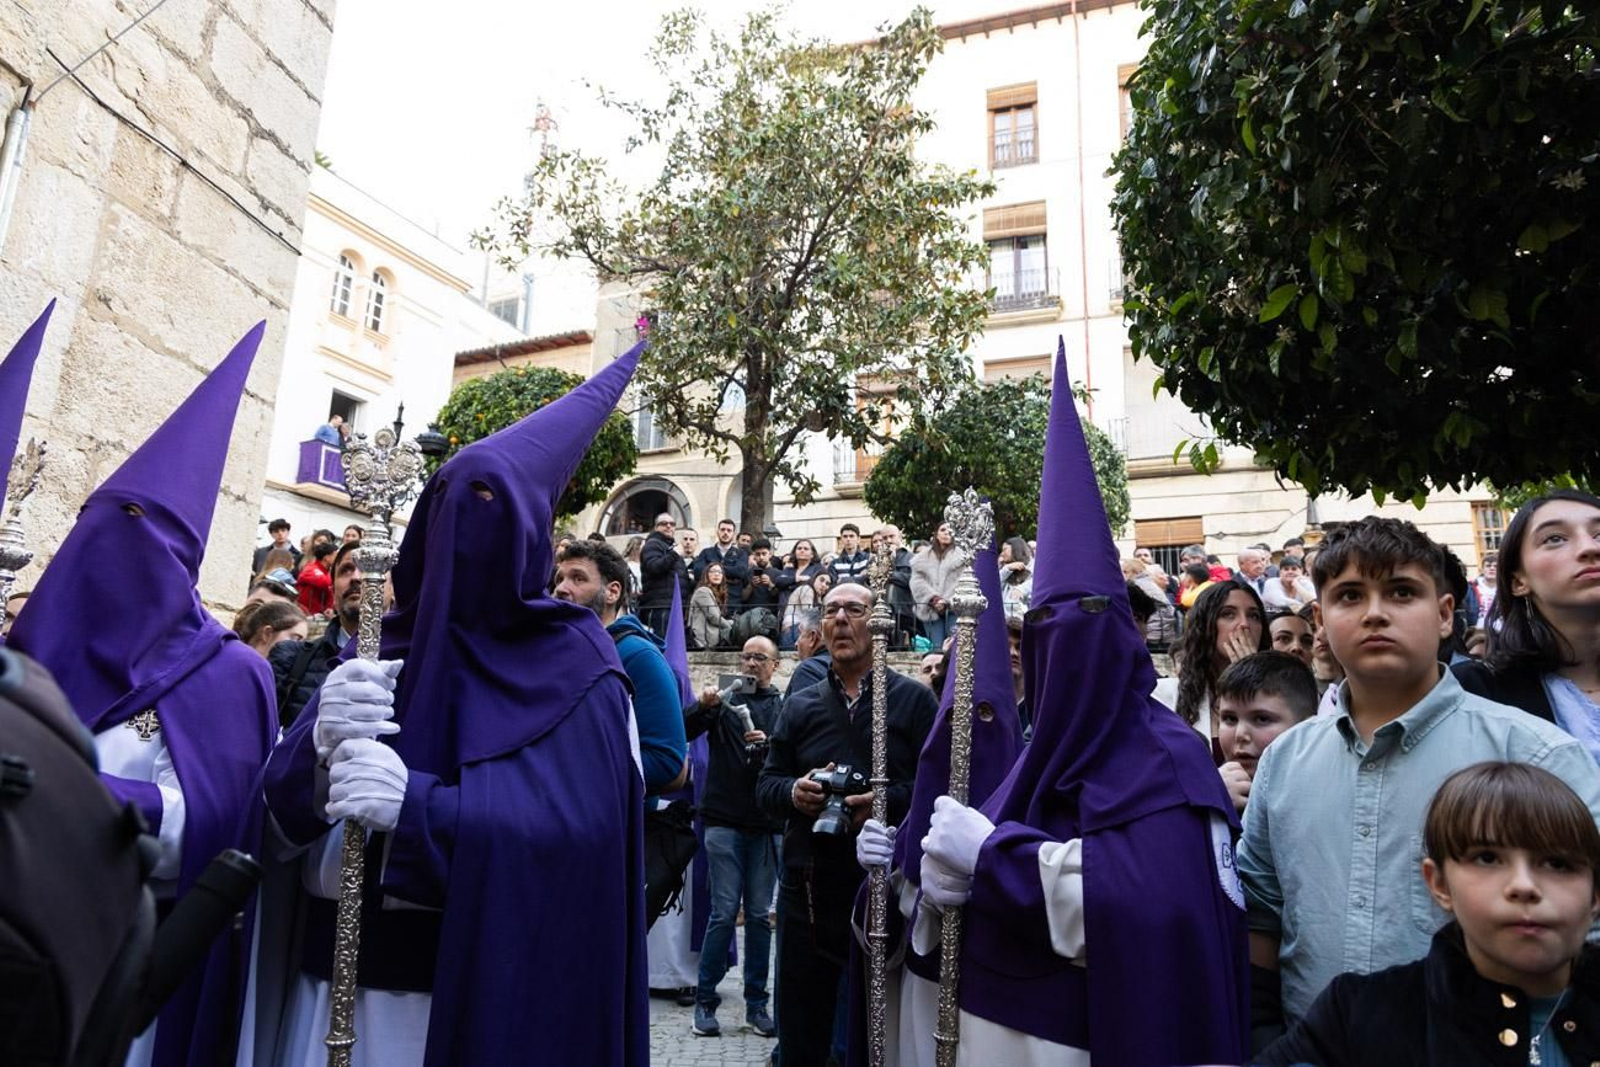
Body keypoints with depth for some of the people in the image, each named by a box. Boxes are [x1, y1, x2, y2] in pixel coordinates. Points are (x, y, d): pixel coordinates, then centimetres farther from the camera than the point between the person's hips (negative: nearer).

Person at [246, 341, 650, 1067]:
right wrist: (321, 742, -22)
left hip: (498, 988, -4)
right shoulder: (384, 649, 5)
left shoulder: (577, 666, -8)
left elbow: (582, 823, -18)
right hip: (364, 971, 4)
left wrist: (418, 805, -29)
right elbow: (282, 809, 1)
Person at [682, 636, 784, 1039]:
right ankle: (705, 1001, 13)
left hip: (766, 826, 1)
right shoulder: (724, 700, 6)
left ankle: (756, 1002, 18)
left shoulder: (785, 706, 5)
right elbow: (682, 732, -6)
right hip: (724, 821, -1)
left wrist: (768, 744, -22)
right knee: (724, 912, 0)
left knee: (759, 914, 7)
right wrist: (702, 706, -23)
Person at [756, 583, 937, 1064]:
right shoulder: (800, 705, 10)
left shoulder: (913, 698, 0)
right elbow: (765, 785, 9)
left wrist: (888, 800, -22)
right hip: (806, 889, 3)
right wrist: (793, 791, -12)